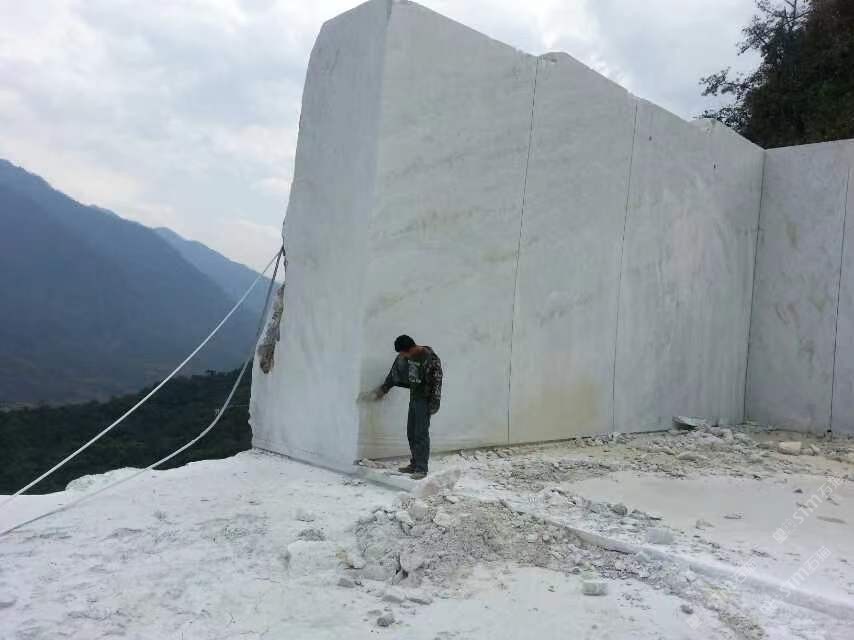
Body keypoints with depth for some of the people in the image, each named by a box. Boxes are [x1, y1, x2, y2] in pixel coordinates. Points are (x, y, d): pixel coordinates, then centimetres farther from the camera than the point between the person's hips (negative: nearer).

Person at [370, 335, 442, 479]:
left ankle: (422, 469, -1)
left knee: (421, 434, -7)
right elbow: (395, 373, 16)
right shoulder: (405, 356, 2)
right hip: (413, 398, 7)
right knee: (411, 433, 11)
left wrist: (434, 405, -16)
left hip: (424, 400, -7)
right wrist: (384, 388, 22)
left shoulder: (431, 359, -21)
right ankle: (414, 464, 21)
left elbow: (437, 382, -18)